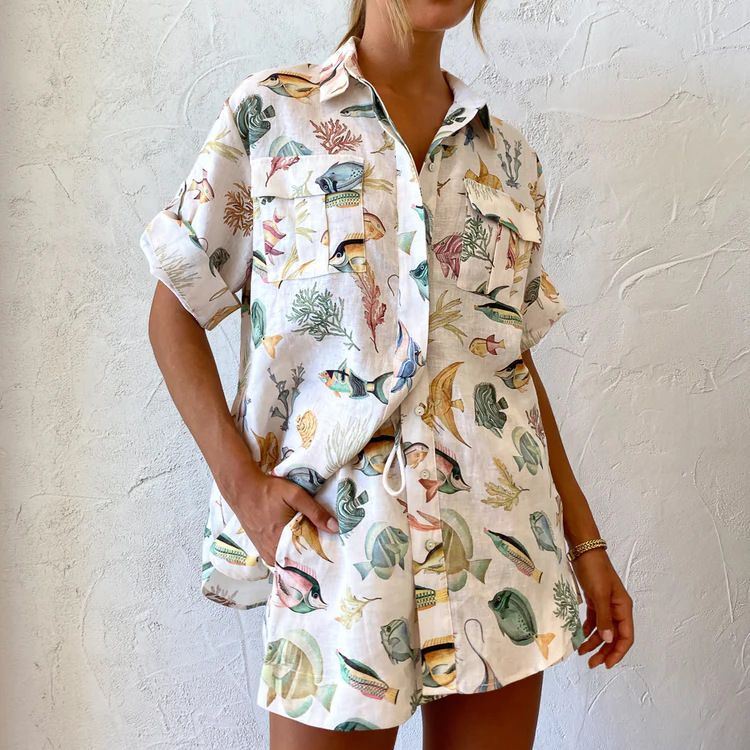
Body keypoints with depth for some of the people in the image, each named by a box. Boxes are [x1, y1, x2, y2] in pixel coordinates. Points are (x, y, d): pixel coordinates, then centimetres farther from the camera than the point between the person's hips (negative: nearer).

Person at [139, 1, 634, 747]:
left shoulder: (509, 157, 9)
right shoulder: (269, 113, 1)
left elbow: (517, 357, 12)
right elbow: (175, 314, 2)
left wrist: (587, 543, 10)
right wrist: (241, 480, -10)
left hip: (504, 537, 4)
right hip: (337, 535, -3)